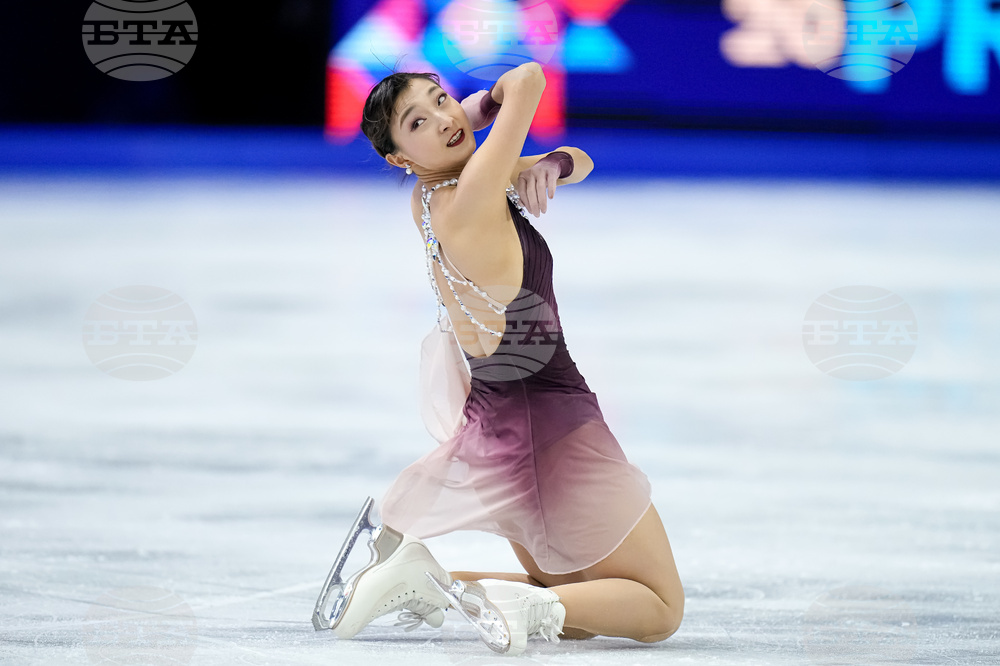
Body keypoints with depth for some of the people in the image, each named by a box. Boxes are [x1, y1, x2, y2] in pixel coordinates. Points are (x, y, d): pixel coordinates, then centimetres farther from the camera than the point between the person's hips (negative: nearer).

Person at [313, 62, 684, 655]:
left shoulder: (433, 196, 4)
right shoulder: (470, 199, -22)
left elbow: (580, 162, 11)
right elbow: (529, 78, -16)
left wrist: (547, 166, -11)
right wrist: (484, 109, 2)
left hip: (494, 424, 9)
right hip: (551, 424, -9)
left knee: (572, 615, 22)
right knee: (662, 610, 3)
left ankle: (422, 579, 2)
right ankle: (516, 603, -18)